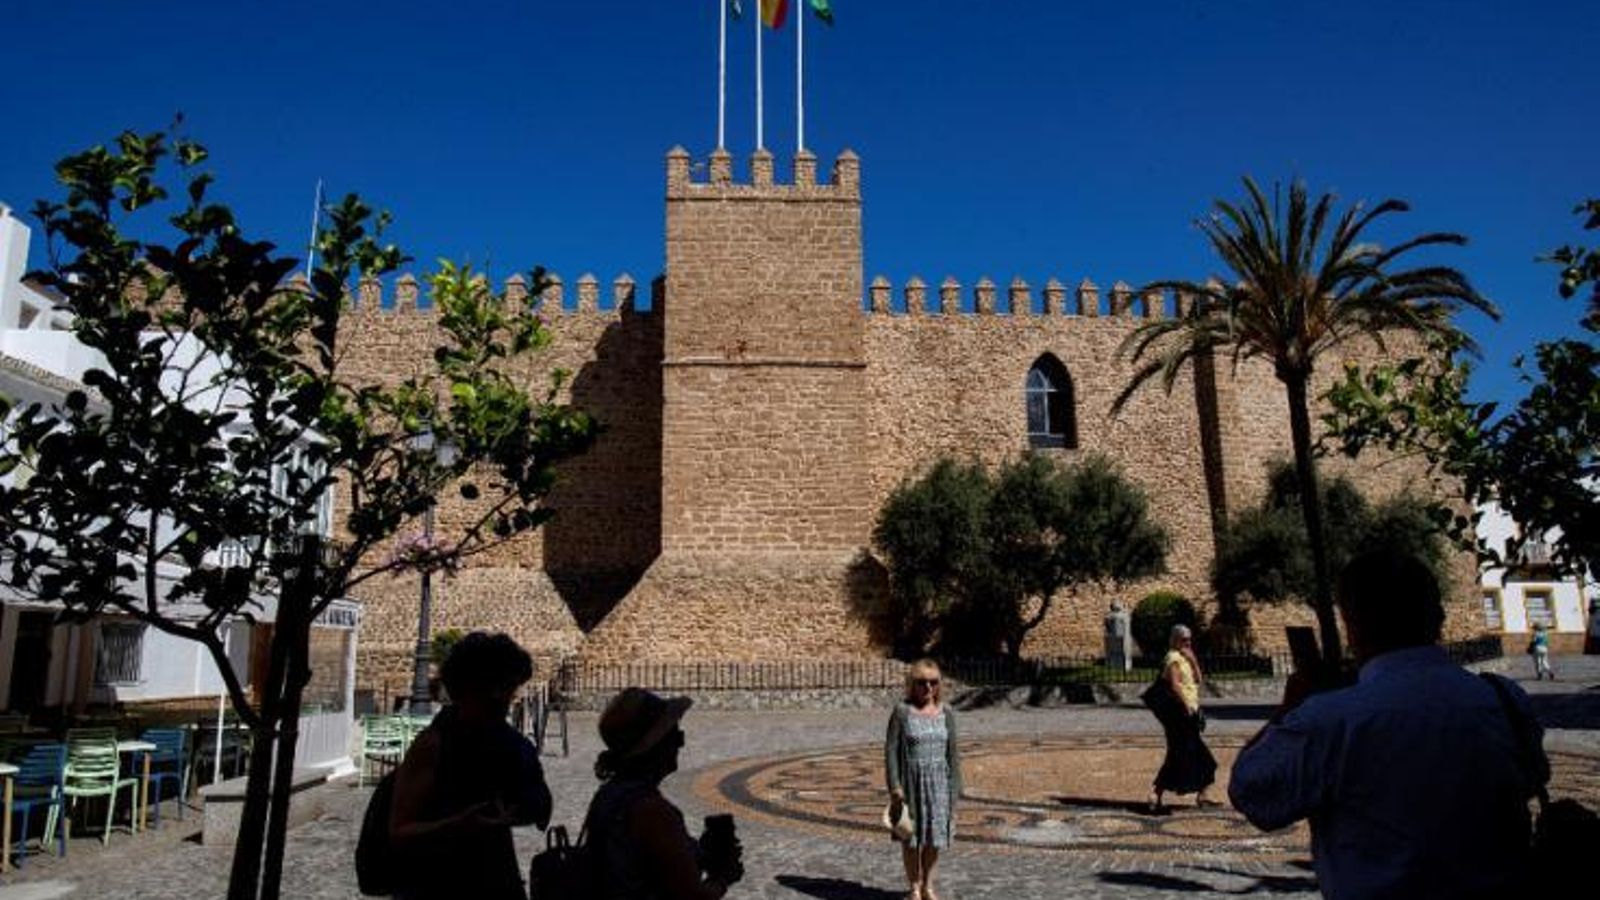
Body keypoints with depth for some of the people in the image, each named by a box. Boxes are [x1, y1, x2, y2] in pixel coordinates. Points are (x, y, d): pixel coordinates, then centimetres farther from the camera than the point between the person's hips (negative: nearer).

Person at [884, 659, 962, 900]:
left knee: (934, 835, 9)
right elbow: (891, 749, -8)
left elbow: (952, 753, 5)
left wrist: (954, 789, 3)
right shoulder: (902, 711, -8)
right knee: (911, 836, 7)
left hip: (938, 782, 2)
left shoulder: (946, 713, 1)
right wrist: (894, 786, -13)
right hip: (910, 781, -2)